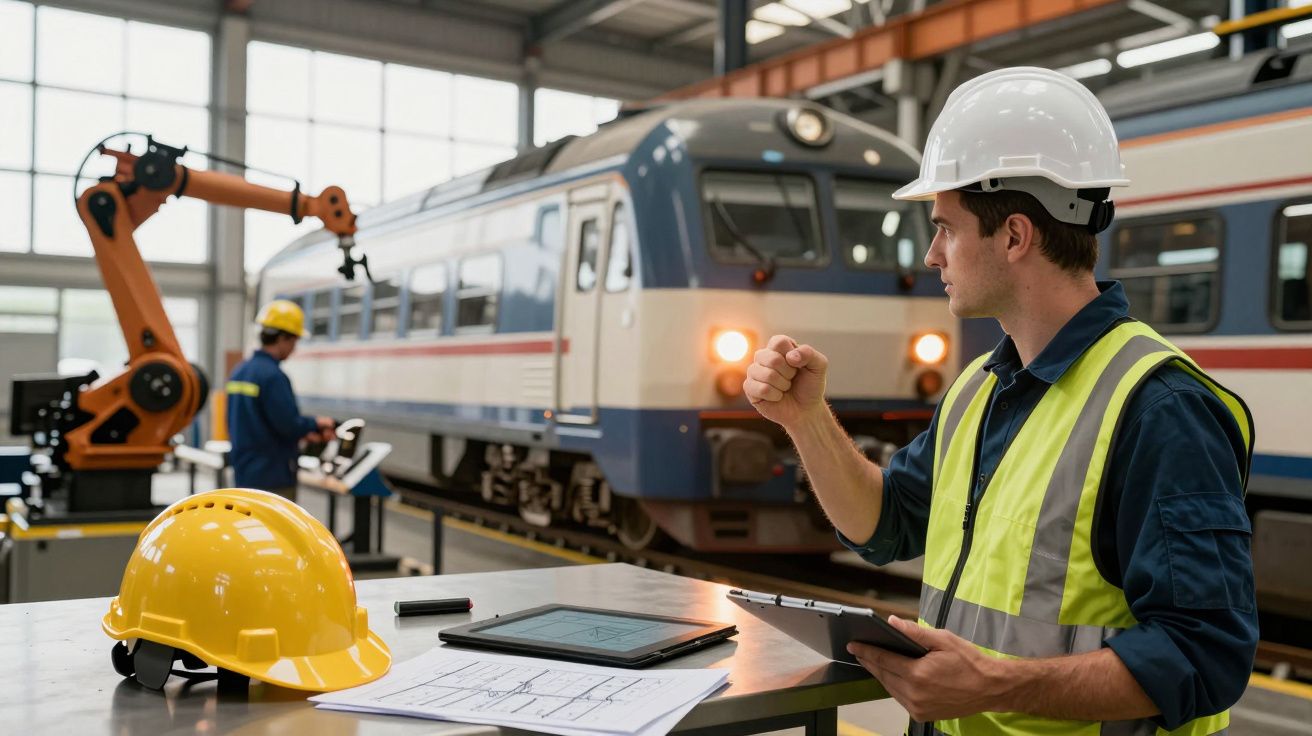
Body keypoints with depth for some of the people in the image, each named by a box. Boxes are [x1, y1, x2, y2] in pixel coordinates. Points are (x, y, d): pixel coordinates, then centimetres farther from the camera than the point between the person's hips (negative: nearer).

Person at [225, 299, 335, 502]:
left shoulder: (239, 372, 10)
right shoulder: (273, 376, -18)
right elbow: (289, 425, -21)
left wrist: (303, 432, 13)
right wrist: (316, 424, -1)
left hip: (244, 474, 9)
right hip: (273, 476, -9)